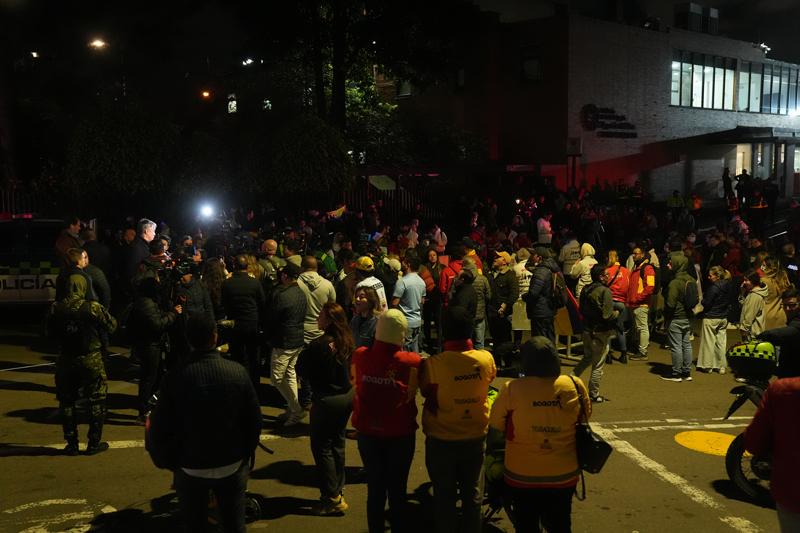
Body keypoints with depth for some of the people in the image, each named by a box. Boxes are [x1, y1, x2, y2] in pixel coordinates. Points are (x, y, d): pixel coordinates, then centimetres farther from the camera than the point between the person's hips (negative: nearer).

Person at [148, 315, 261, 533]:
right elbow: (254, 420, -7)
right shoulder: (238, 372, -14)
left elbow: (159, 431, -13)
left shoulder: (175, 378, -18)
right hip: (232, 466, 1)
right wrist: (246, 454, 9)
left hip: (190, 468, -1)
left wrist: (173, 460, 6)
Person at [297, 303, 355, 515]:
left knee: (322, 447, 5)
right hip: (347, 396, 8)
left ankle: (333, 498, 8)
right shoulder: (347, 341, -1)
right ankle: (338, 491, 31)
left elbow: (301, 369, -13)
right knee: (337, 444, 20)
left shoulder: (319, 344, -23)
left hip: (327, 400, -8)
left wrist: (305, 353, 2)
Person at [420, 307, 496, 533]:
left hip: (441, 440, -2)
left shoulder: (432, 364, -25)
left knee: (444, 498, 16)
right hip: (476, 437, 3)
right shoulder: (486, 359, -15)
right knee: (473, 496, 21)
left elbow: (426, 394, -8)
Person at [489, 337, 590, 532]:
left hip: (523, 476, -2)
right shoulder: (575, 385, -11)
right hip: (564, 475, 2)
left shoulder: (511, 389, -20)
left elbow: (496, 426, -8)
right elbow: (585, 415, 5)